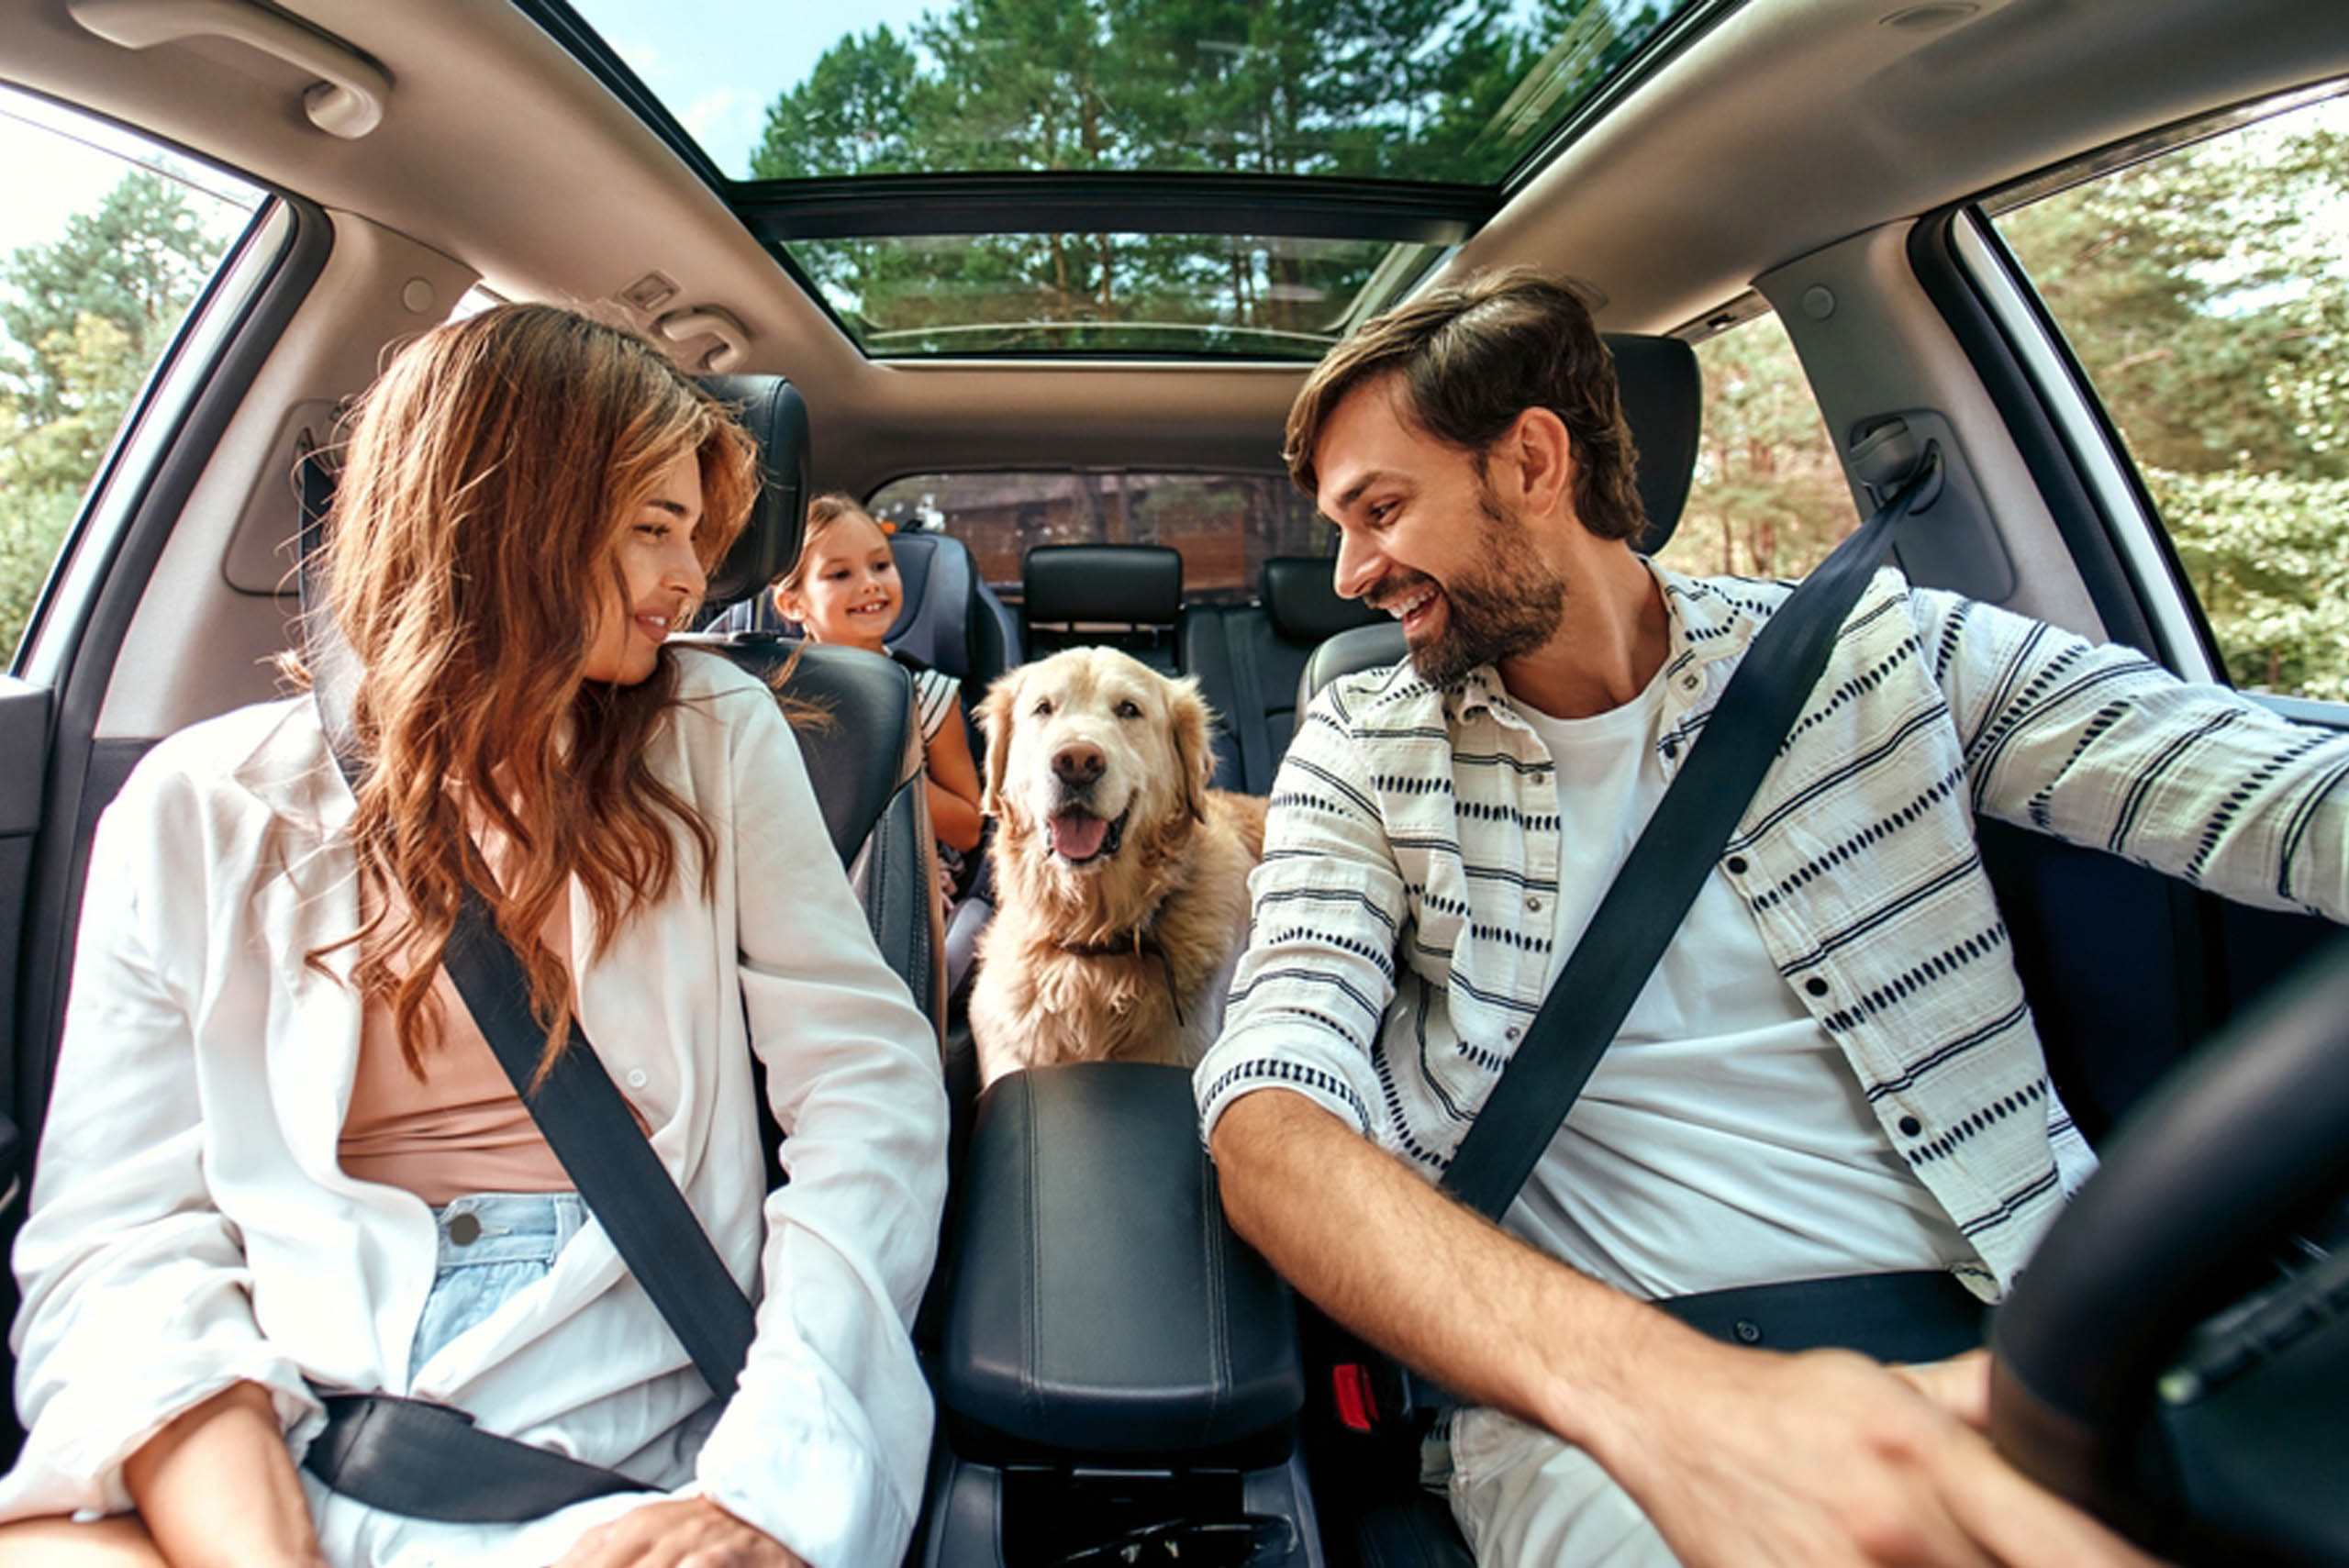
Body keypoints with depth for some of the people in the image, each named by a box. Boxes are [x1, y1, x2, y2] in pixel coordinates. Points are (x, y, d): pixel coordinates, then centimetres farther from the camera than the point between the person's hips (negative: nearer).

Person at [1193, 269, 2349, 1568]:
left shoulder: (1877, 651, 6)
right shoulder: (1362, 755, 2)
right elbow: (1270, 1120, -12)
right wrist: (1655, 1395, -28)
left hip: (2007, 1345, 3)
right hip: (1604, 1405, -2)